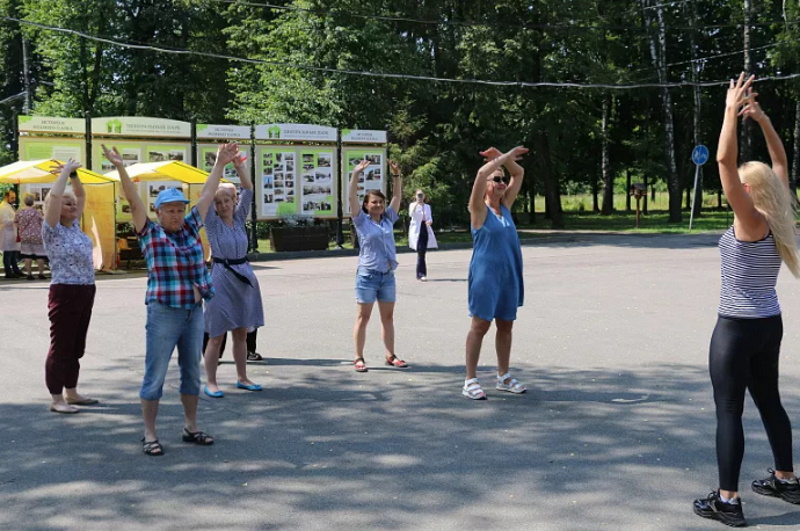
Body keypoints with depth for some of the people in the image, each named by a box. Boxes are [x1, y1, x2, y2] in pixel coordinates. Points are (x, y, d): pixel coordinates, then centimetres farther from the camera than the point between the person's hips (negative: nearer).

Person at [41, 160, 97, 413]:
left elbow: (81, 195, 18)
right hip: (65, 293, -8)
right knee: (61, 346, -2)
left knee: (76, 346, 14)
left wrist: (74, 174, 4)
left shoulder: (75, 226, 12)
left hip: (86, 291, 8)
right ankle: (56, 399, 5)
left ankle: (71, 392, 24)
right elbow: (54, 196, -21)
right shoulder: (52, 230, -8)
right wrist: (65, 171, -11)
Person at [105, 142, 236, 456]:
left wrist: (220, 165, 22)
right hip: (163, 313, -5)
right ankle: (150, 435, 7)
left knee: (192, 371, 13)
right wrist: (120, 169, -21)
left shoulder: (190, 228, 11)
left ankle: (191, 427, 25)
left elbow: (207, 195, 17)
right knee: (155, 375, -1)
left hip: (194, 311, 6)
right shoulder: (150, 233, -1)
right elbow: (134, 200, -11)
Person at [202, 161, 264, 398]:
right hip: (222, 278, -5)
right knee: (216, 335, -2)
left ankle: (242, 378, 22)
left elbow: (248, 190, -1)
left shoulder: (239, 219, 7)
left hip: (244, 276, 5)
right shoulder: (213, 223, -4)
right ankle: (210, 382, 5)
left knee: (241, 333, 12)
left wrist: (240, 166, -13)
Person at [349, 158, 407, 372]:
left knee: (388, 317, 11)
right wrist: (356, 174, -18)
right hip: (367, 275, -5)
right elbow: (352, 197, -11)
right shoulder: (362, 221, -2)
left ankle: (390, 355, 18)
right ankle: (358, 358, 6)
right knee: (363, 317, 1)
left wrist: (396, 175, 3)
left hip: (388, 275, 5)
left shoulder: (388, 219, 9)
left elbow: (397, 196, 11)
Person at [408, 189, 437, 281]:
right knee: (421, 253, -15)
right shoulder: (413, 205, 3)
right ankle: (421, 274, -16)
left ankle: (419, 274, 13)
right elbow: (411, 214, -16)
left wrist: (429, 222, -12)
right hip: (417, 231, -4)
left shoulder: (427, 206, 15)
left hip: (426, 231, 4)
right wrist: (416, 204, -29)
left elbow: (430, 218, 12)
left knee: (422, 253, 5)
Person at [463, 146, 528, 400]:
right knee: (480, 324, -4)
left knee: (506, 325, 12)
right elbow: (481, 173, -22)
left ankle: (503, 377, 23)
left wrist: (501, 157, 3)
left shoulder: (505, 206, 10)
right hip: (485, 274, -7)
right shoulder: (479, 209, -7)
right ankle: (470, 381, 2)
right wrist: (505, 156, -14)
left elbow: (519, 173, 15)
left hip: (509, 275, 7)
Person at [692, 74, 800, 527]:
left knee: (729, 410, -3)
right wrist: (762, 119, 9)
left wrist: (733, 112, -19)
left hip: (738, 327, -9)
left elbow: (725, 160, -25)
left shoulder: (751, 221, -17)